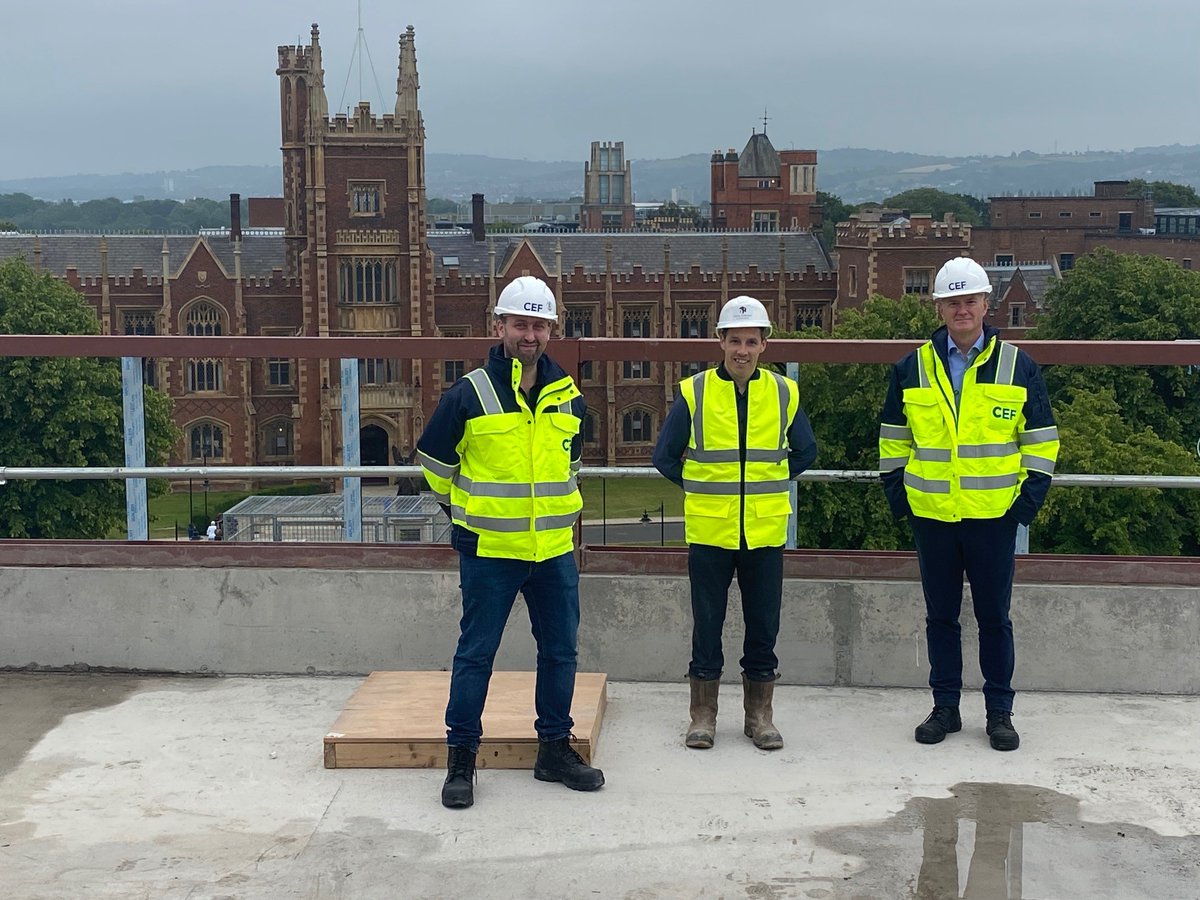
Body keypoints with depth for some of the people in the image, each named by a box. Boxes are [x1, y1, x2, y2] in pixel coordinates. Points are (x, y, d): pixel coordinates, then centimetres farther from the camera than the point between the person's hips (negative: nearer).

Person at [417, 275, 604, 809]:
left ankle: (555, 749, 25)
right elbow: (433, 458, 5)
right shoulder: (469, 395, -9)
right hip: (489, 549, -4)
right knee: (476, 653, 2)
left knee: (560, 650, 11)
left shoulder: (568, 397, 5)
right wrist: (462, 508, 14)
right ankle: (461, 759, 12)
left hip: (555, 549, 4)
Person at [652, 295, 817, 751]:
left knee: (763, 627, 8)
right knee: (707, 626, 5)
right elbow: (665, 456, 6)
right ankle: (703, 715, 17)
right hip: (708, 531, -1)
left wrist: (769, 483, 13)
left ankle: (760, 715, 20)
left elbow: (805, 452, 17)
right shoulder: (694, 393, -2)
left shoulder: (784, 393, 3)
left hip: (766, 531, 2)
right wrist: (703, 488, 7)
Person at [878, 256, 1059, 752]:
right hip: (931, 514, 2)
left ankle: (999, 711, 16)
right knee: (940, 615, 10)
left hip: (995, 514, -1)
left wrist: (1031, 496, -2)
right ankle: (945, 707, 20)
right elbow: (893, 437, 12)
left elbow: (1041, 439, 4)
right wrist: (896, 493, 5)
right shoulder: (912, 368, 5)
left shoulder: (1018, 366, 1)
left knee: (994, 617, 6)